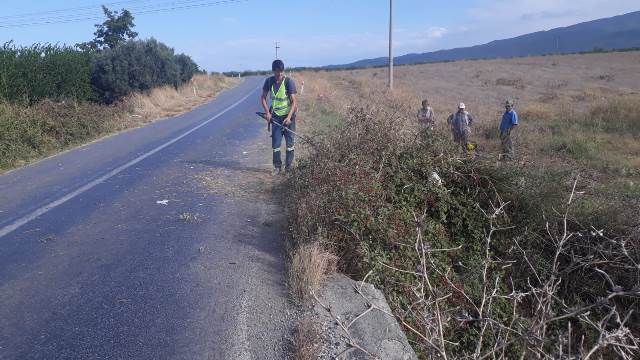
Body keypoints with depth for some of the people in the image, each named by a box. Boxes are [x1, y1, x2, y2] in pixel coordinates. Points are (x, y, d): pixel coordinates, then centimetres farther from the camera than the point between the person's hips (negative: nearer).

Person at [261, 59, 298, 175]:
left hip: (288, 115, -3)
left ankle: (288, 166, 16)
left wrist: (289, 117, -25)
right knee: (275, 143, 1)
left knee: (290, 142, 3)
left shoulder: (289, 82, -13)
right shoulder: (269, 81, -2)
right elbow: (263, 97, 8)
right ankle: (277, 167, 13)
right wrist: (267, 112, -4)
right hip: (275, 116, 3)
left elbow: (294, 101, -15)